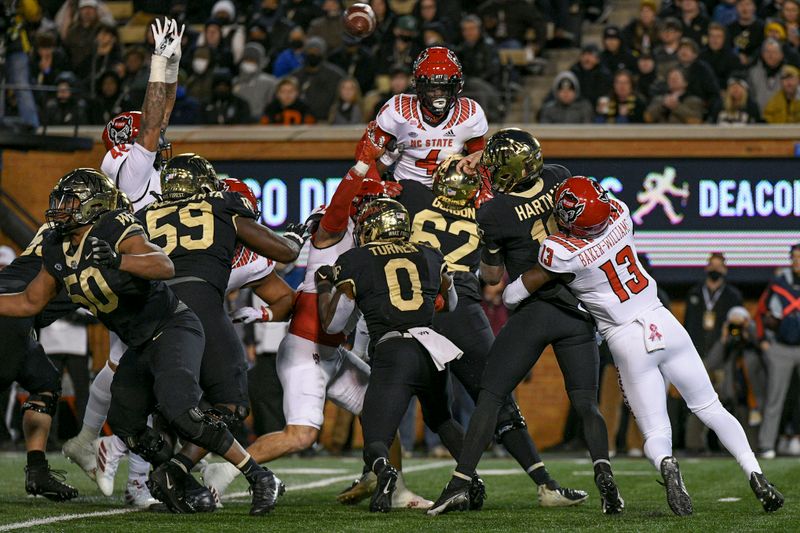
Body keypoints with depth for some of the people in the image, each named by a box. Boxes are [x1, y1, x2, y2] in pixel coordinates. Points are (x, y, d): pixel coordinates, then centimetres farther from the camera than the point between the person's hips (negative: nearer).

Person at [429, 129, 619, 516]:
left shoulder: (493, 213, -10)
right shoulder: (559, 179, 0)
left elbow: (492, 277, 3)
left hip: (533, 312, -4)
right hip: (579, 312, 4)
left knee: (490, 398, 4)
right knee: (586, 404, 6)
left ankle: (461, 483, -1)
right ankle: (603, 471, -18)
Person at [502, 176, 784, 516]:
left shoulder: (563, 253, -18)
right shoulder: (621, 216, -4)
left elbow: (511, 296, -8)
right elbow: (603, 205, 24)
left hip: (628, 342, -4)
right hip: (664, 323, 4)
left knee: (656, 432, 4)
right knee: (712, 410, 14)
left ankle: (666, 465, -30)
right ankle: (755, 475, -1)